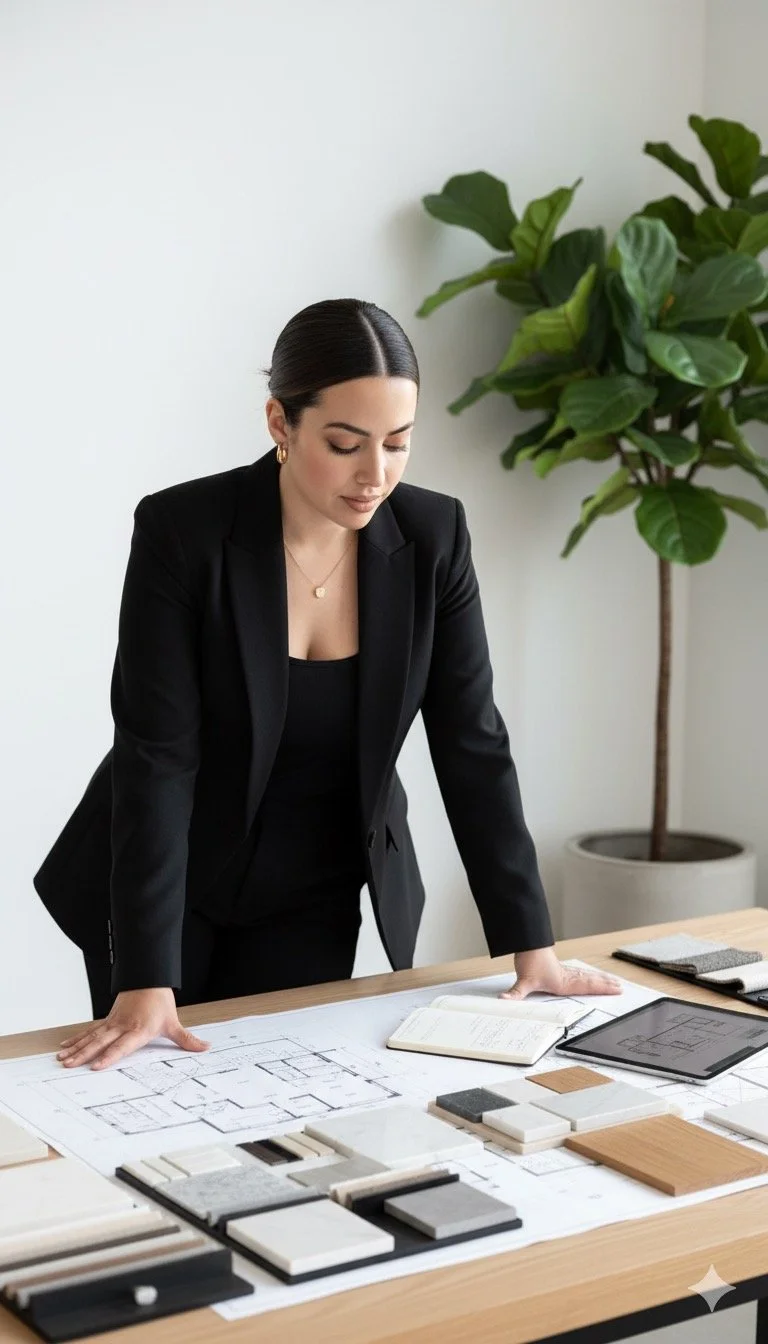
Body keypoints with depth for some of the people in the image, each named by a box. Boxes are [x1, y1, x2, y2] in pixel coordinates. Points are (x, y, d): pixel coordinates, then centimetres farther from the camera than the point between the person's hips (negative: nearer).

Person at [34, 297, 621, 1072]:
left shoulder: (432, 537, -13)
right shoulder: (182, 531, -22)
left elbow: (472, 744, -9)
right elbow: (157, 757, -25)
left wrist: (531, 946, -11)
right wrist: (147, 986, -30)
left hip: (315, 895, 2)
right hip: (168, 887, -2)